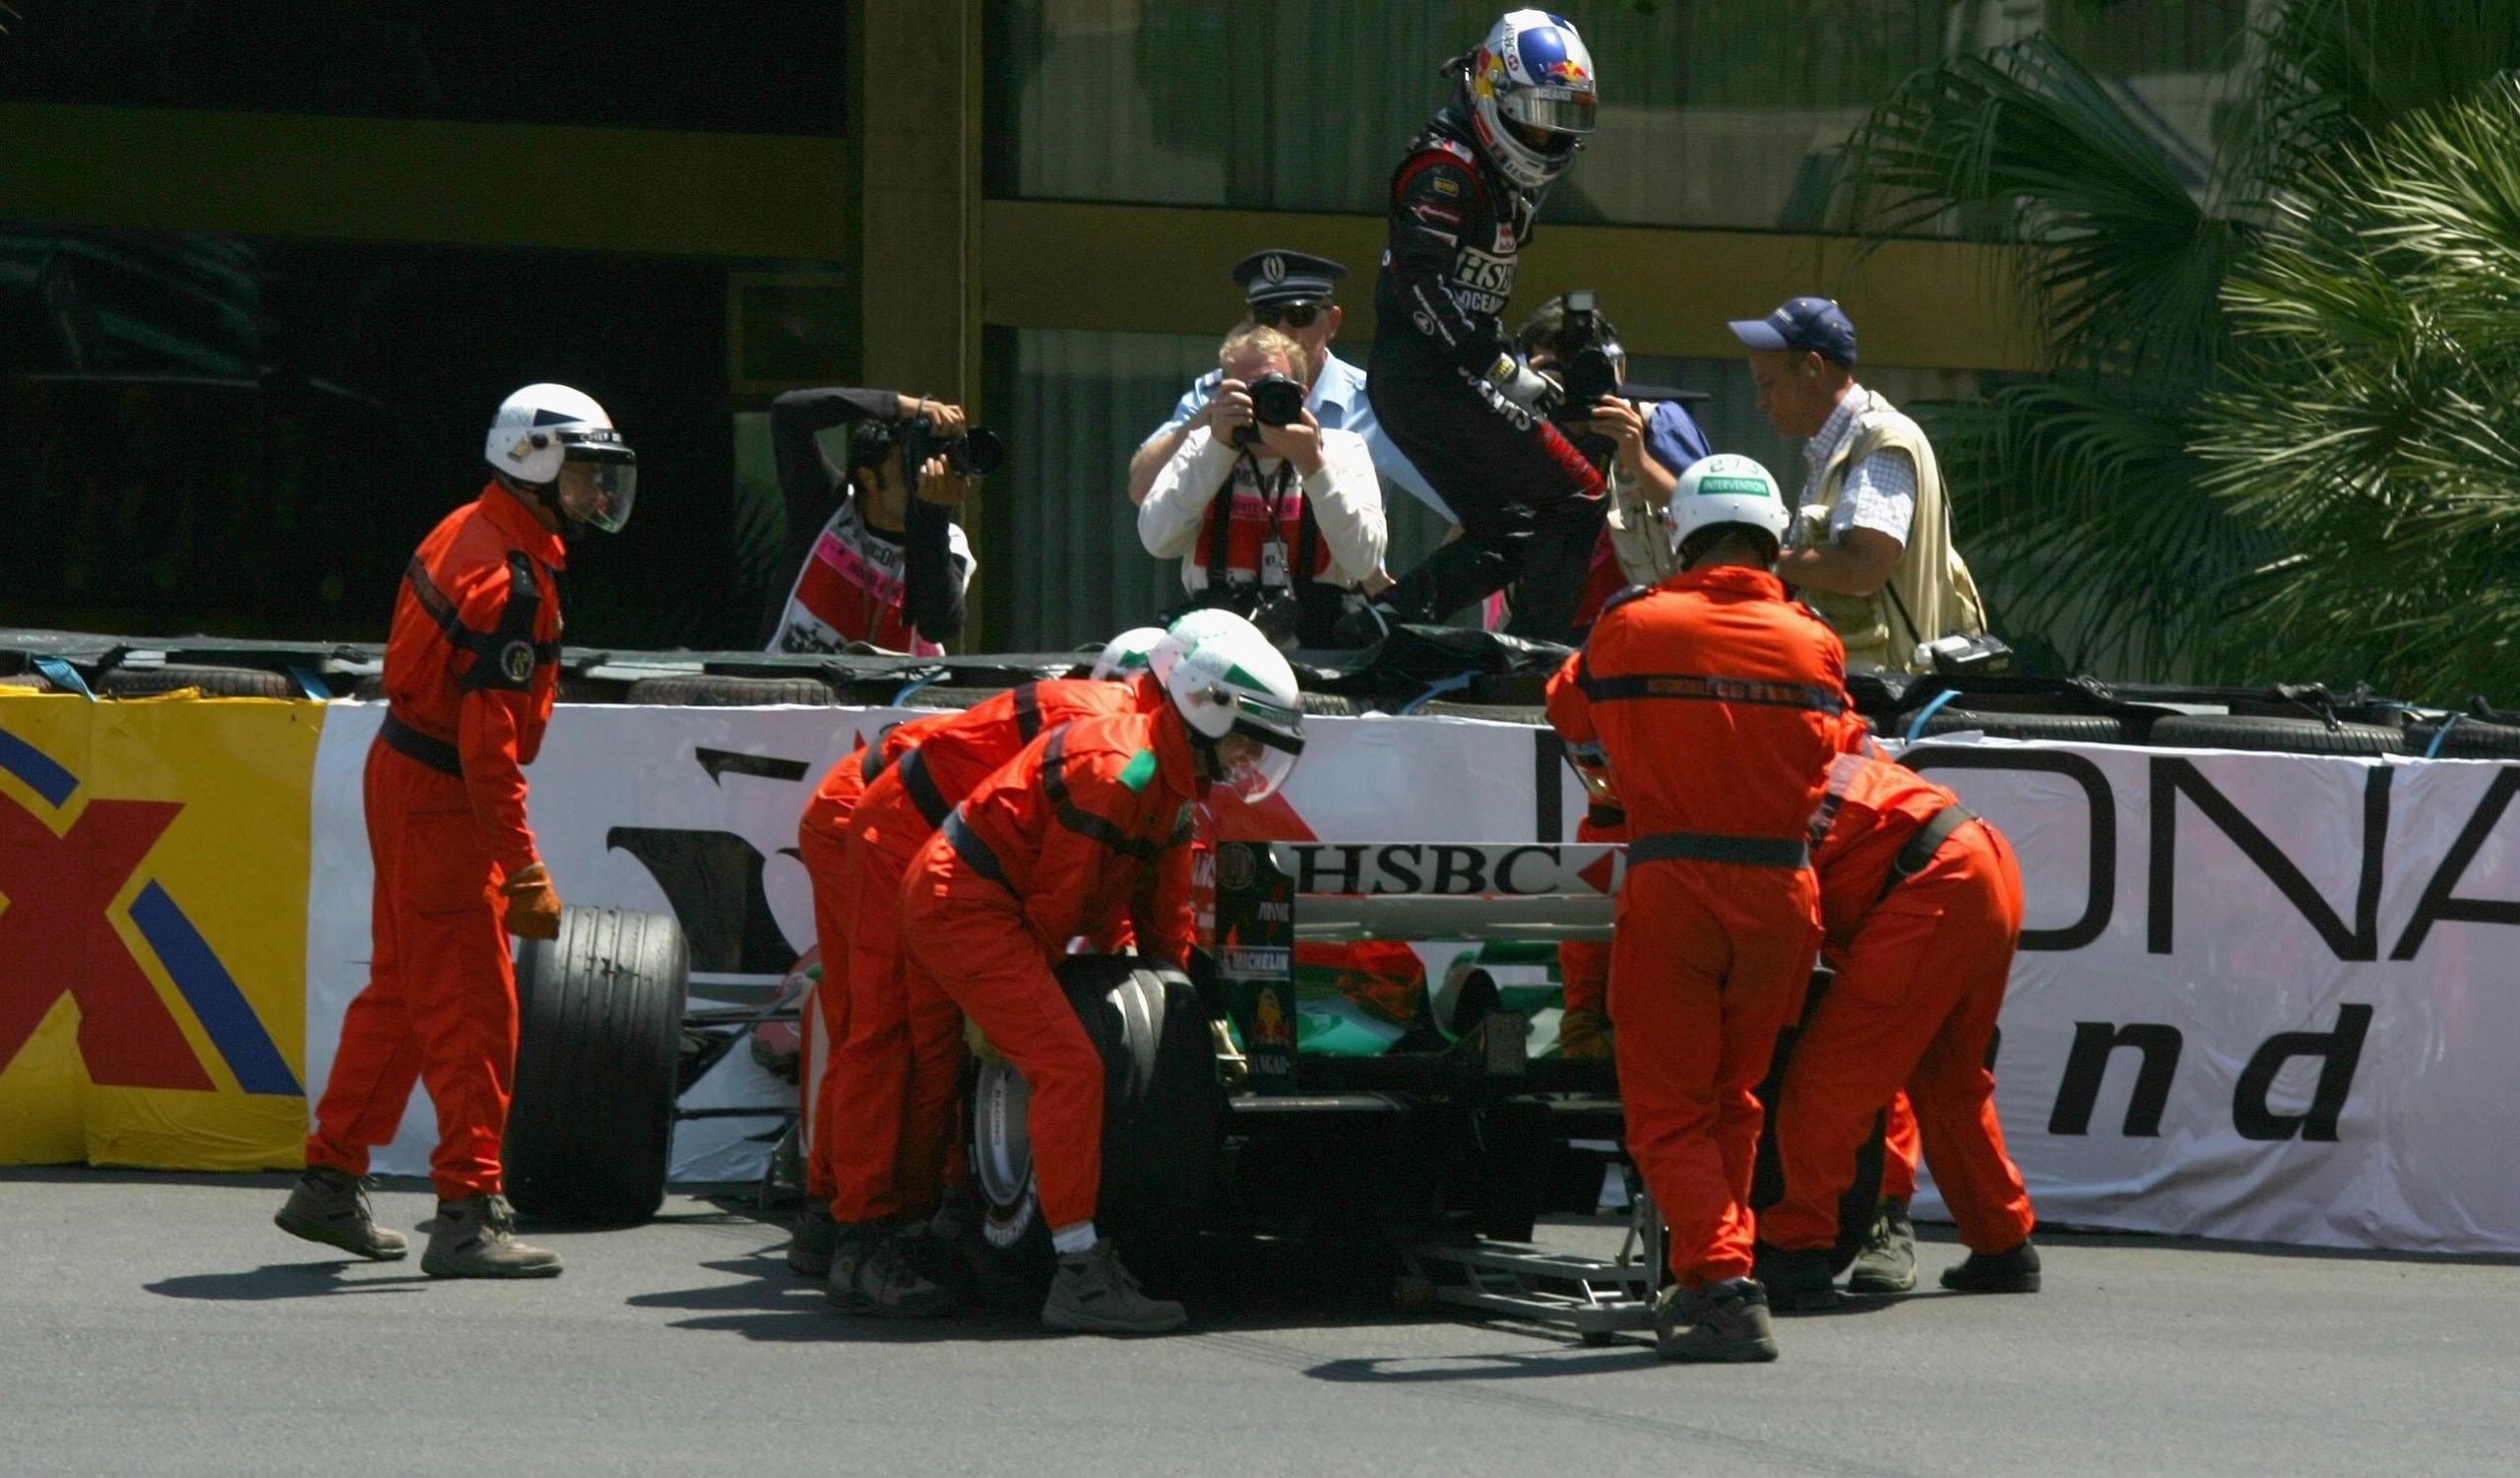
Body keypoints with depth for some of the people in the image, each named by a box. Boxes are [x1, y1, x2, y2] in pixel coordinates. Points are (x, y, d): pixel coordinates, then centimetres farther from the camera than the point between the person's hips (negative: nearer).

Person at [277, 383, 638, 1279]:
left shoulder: (472, 534, 9)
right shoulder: (510, 580, -22)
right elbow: (489, 741, -25)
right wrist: (525, 871, -25)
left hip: (405, 771, 10)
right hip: (437, 800, -10)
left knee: (402, 990, 18)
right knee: (471, 1011, -8)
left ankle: (329, 1185, 26)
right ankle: (468, 1215, -8)